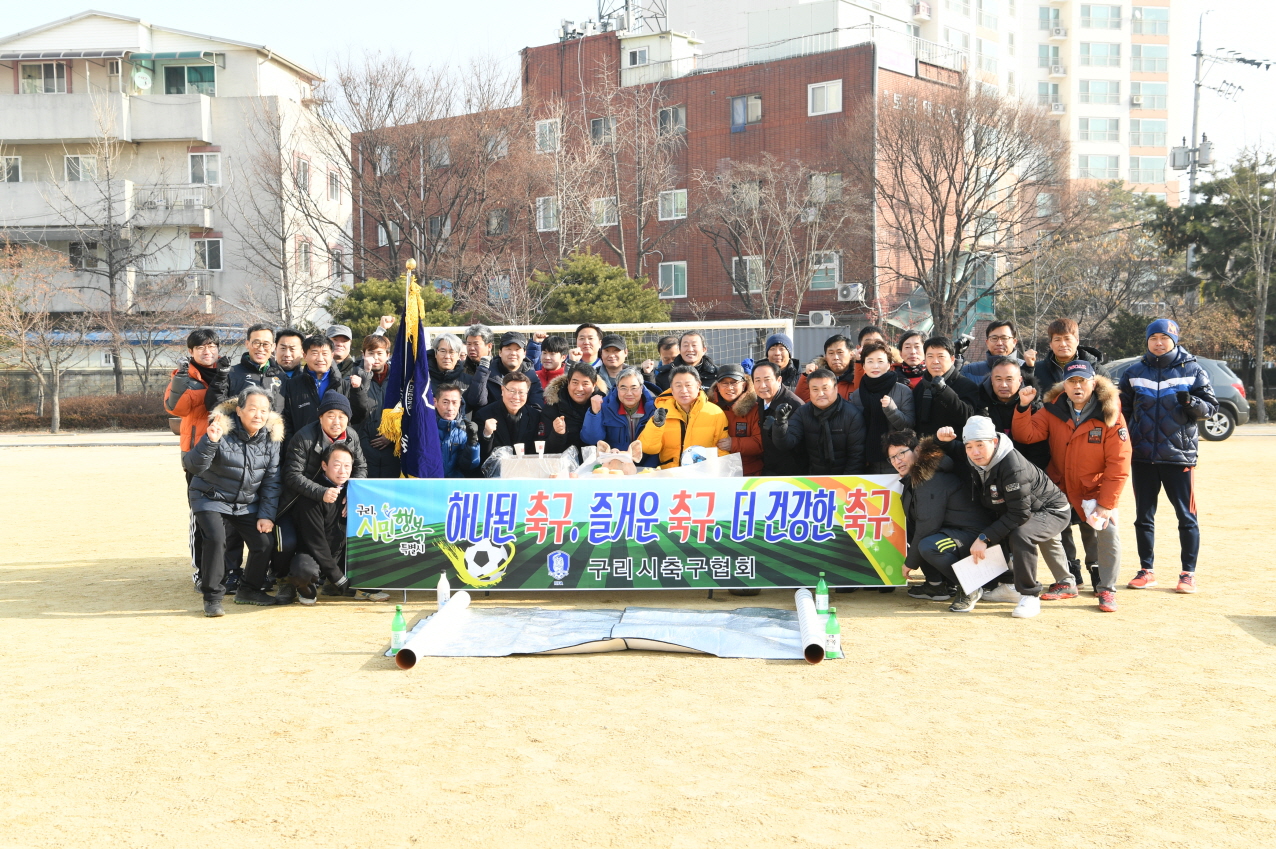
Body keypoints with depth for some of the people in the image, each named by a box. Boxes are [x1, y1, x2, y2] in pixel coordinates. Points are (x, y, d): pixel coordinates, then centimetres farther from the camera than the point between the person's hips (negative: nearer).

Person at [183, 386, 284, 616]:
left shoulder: (271, 436, -6)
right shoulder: (222, 431, -21)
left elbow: (271, 480, 0)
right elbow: (192, 467, -27)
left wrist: (266, 515, -6)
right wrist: (209, 441, -44)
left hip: (247, 504, 5)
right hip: (211, 498, -4)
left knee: (263, 542, -7)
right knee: (216, 539, -26)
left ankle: (249, 590, 17)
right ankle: (212, 597, -11)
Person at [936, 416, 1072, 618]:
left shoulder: (1013, 465, -33)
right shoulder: (974, 461, -10)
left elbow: (1020, 514, -34)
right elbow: (951, 454, 11)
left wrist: (985, 537, -34)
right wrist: (944, 440, -14)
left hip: (1052, 512, -8)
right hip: (1008, 513, 8)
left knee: (1020, 535, -36)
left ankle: (1030, 596, -19)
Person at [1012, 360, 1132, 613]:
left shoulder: (1110, 415, -15)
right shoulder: (1053, 410, -6)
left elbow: (1118, 465, -16)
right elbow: (1026, 435, -12)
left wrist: (1105, 504, -18)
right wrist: (1024, 407, -27)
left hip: (1096, 490, -3)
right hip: (1060, 489, 3)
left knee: (1107, 533, -17)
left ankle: (1107, 589, 2)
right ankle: (1065, 584, 21)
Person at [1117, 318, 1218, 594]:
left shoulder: (1193, 370, 1)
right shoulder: (1134, 372, 8)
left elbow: (1211, 406, 0)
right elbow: (1122, 410, 13)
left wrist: (1192, 403, -21)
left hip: (1179, 455, -2)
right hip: (1142, 456, 3)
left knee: (1187, 517, 2)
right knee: (1143, 516, 8)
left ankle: (1188, 572, 12)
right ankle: (1146, 570, 18)